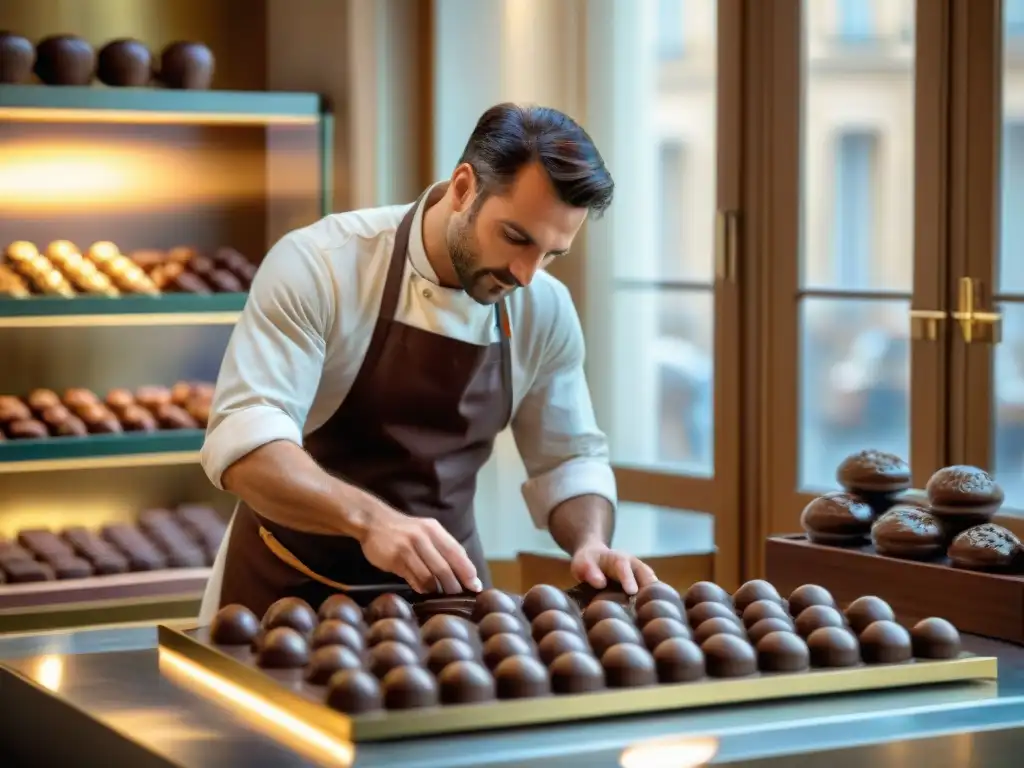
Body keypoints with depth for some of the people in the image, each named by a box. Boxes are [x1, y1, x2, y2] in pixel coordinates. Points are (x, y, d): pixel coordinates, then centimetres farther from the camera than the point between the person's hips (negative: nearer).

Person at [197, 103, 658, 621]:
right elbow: (242, 441, -26)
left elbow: (569, 459, 9)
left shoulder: (546, 313, -3)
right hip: (293, 586, -2)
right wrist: (371, 519, -41)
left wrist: (592, 543, -13)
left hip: (440, 588, 3)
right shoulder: (318, 264, -18)